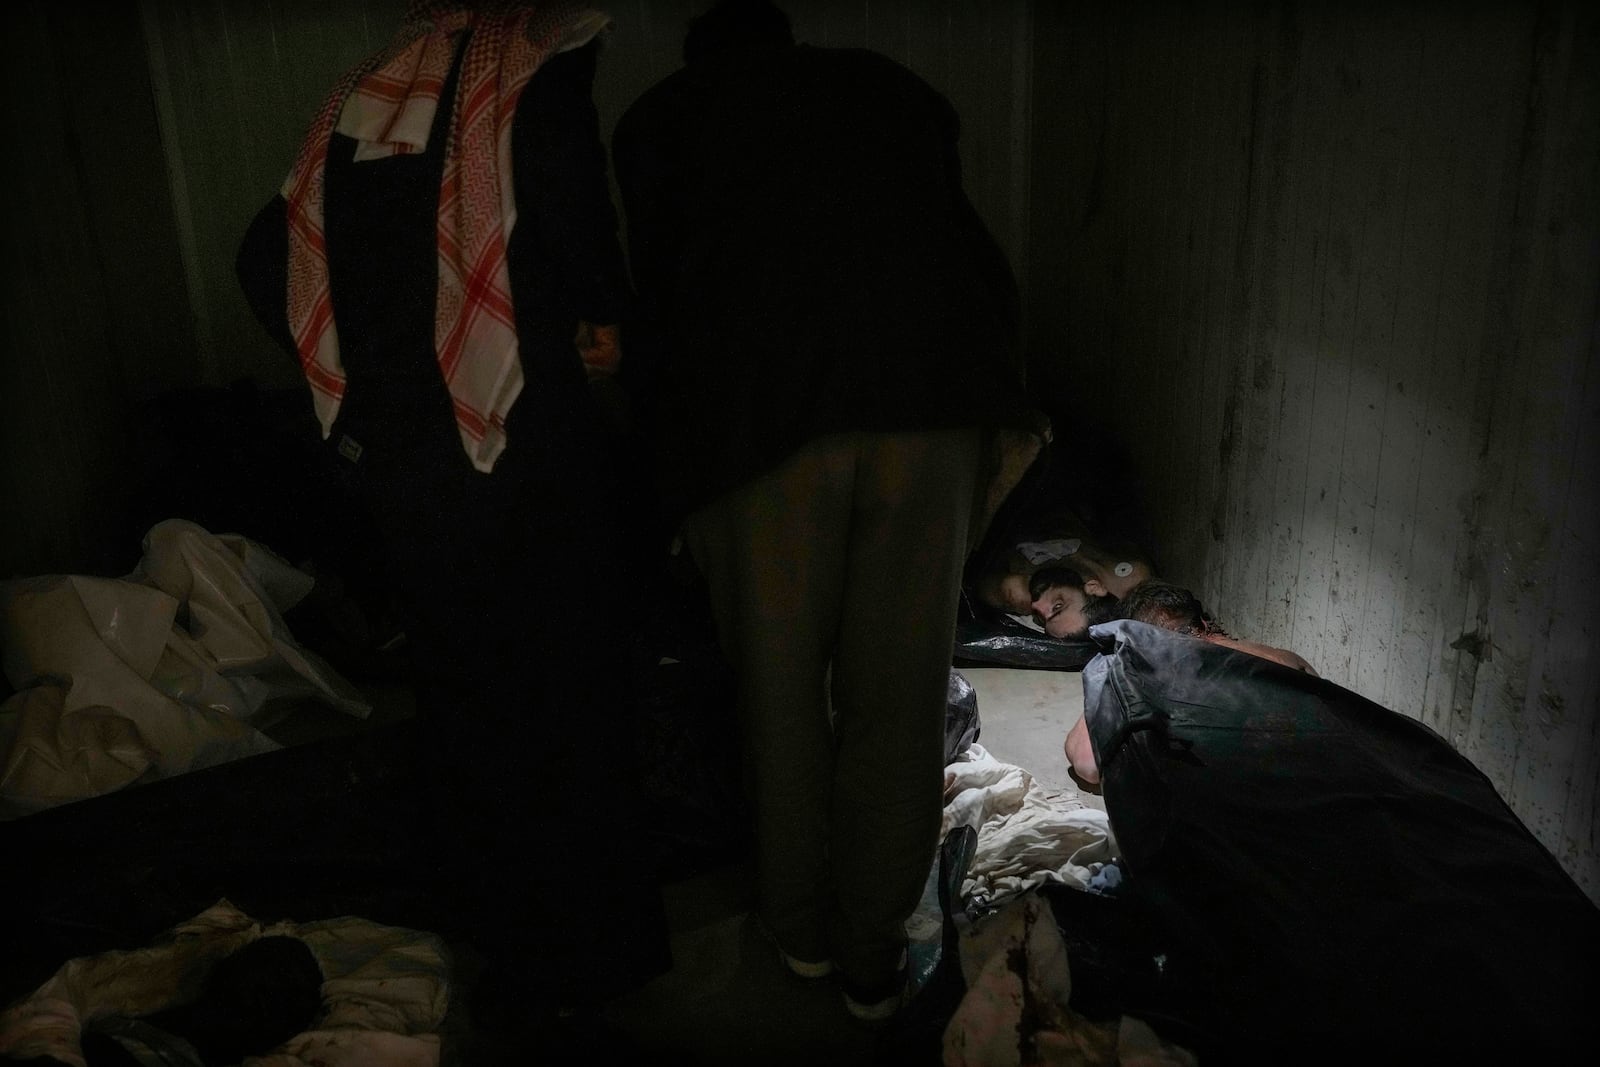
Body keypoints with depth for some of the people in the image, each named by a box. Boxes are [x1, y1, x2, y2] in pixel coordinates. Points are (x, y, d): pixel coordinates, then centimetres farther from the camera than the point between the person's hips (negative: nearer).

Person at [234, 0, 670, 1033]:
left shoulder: (360, 96, 14)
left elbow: (267, 259, 14)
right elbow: (573, 211, -24)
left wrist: (369, 375, 18)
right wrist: (604, 320, -6)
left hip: (396, 459, 6)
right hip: (531, 450, -6)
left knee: (464, 702, 18)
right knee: (572, 694, 8)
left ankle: (503, 945, 34)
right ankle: (594, 943, 22)